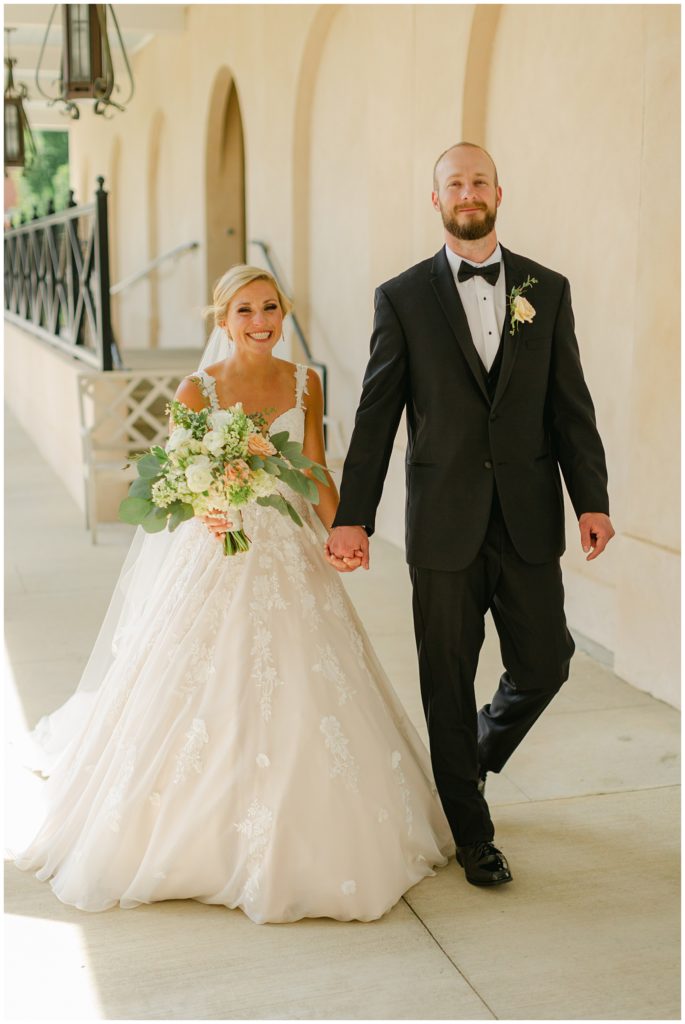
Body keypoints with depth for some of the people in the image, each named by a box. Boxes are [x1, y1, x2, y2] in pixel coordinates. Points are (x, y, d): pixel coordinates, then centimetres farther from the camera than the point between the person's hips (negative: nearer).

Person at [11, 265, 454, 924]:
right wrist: (204, 512, -27)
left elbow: (316, 475, 7)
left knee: (303, 711, 7)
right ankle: (202, 845, 24)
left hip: (291, 561, 3)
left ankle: (303, 846, 28)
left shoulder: (305, 384, 4)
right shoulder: (198, 391, -7)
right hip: (216, 563, -3)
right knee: (208, 712, 2)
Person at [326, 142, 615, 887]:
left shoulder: (546, 290, 7)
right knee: (448, 684, 7)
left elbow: (570, 406, 6)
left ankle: (471, 756, 38)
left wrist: (591, 501, -2)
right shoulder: (403, 297, 1)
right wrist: (353, 516, -5)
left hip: (528, 519, 2)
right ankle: (471, 834, 25)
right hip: (444, 524, -2)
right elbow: (376, 414, -1)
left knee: (544, 665, 5)